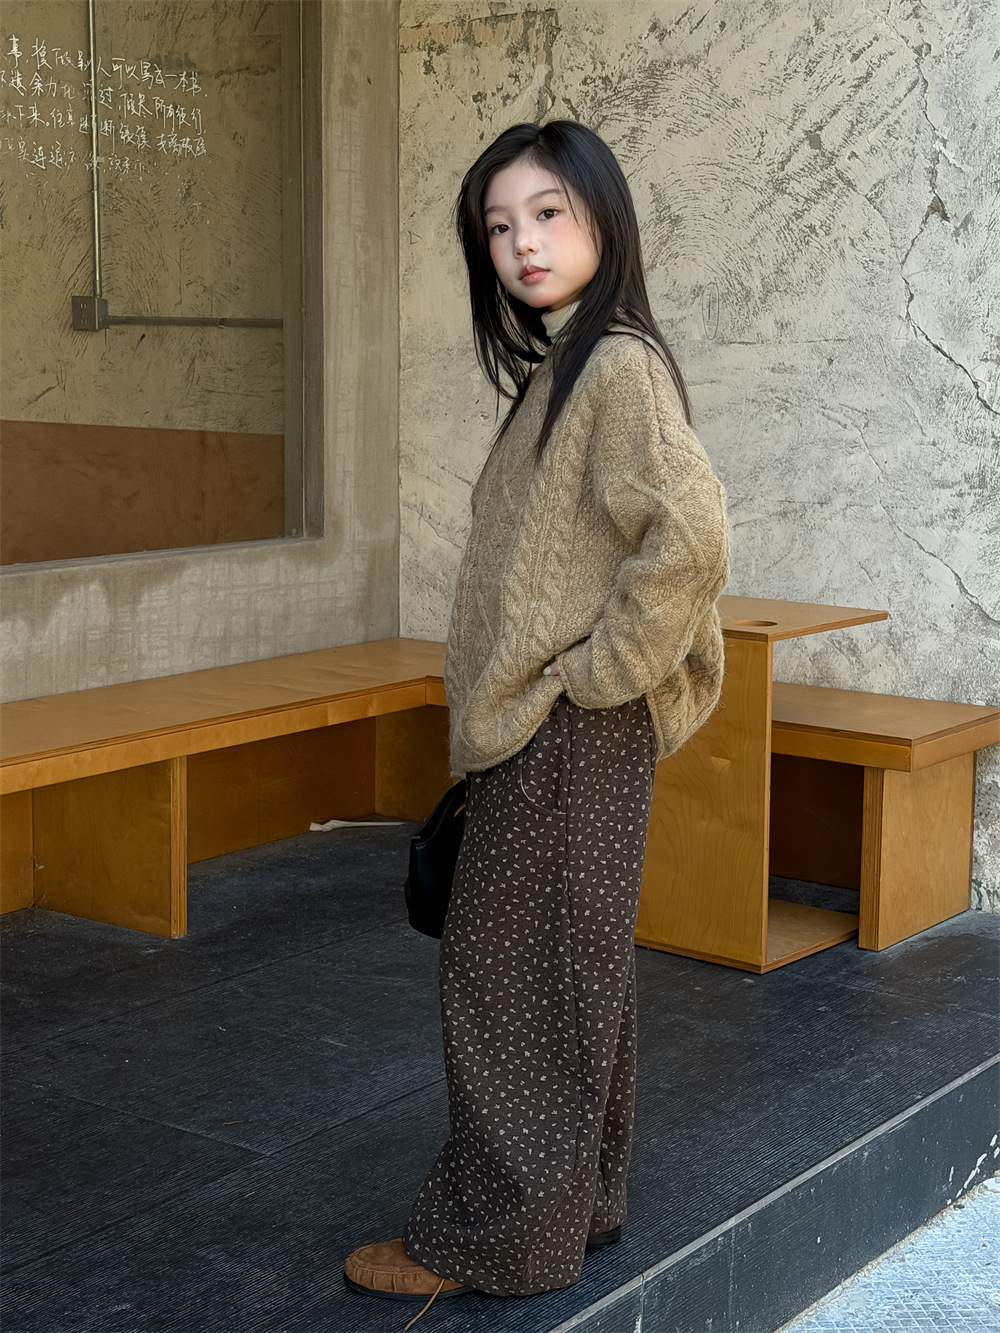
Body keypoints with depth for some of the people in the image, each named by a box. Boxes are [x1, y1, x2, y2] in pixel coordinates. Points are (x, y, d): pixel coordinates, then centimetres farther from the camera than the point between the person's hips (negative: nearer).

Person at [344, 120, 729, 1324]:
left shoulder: (619, 367, -16)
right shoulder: (560, 370, 13)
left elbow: (689, 542, -28)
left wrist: (593, 674, -19)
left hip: (569, 733, -9)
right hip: (537, 732, 9)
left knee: (509, 975, 0)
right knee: (567, 970, 16)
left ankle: (491, 1235, 13)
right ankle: (573, 1199, 29)